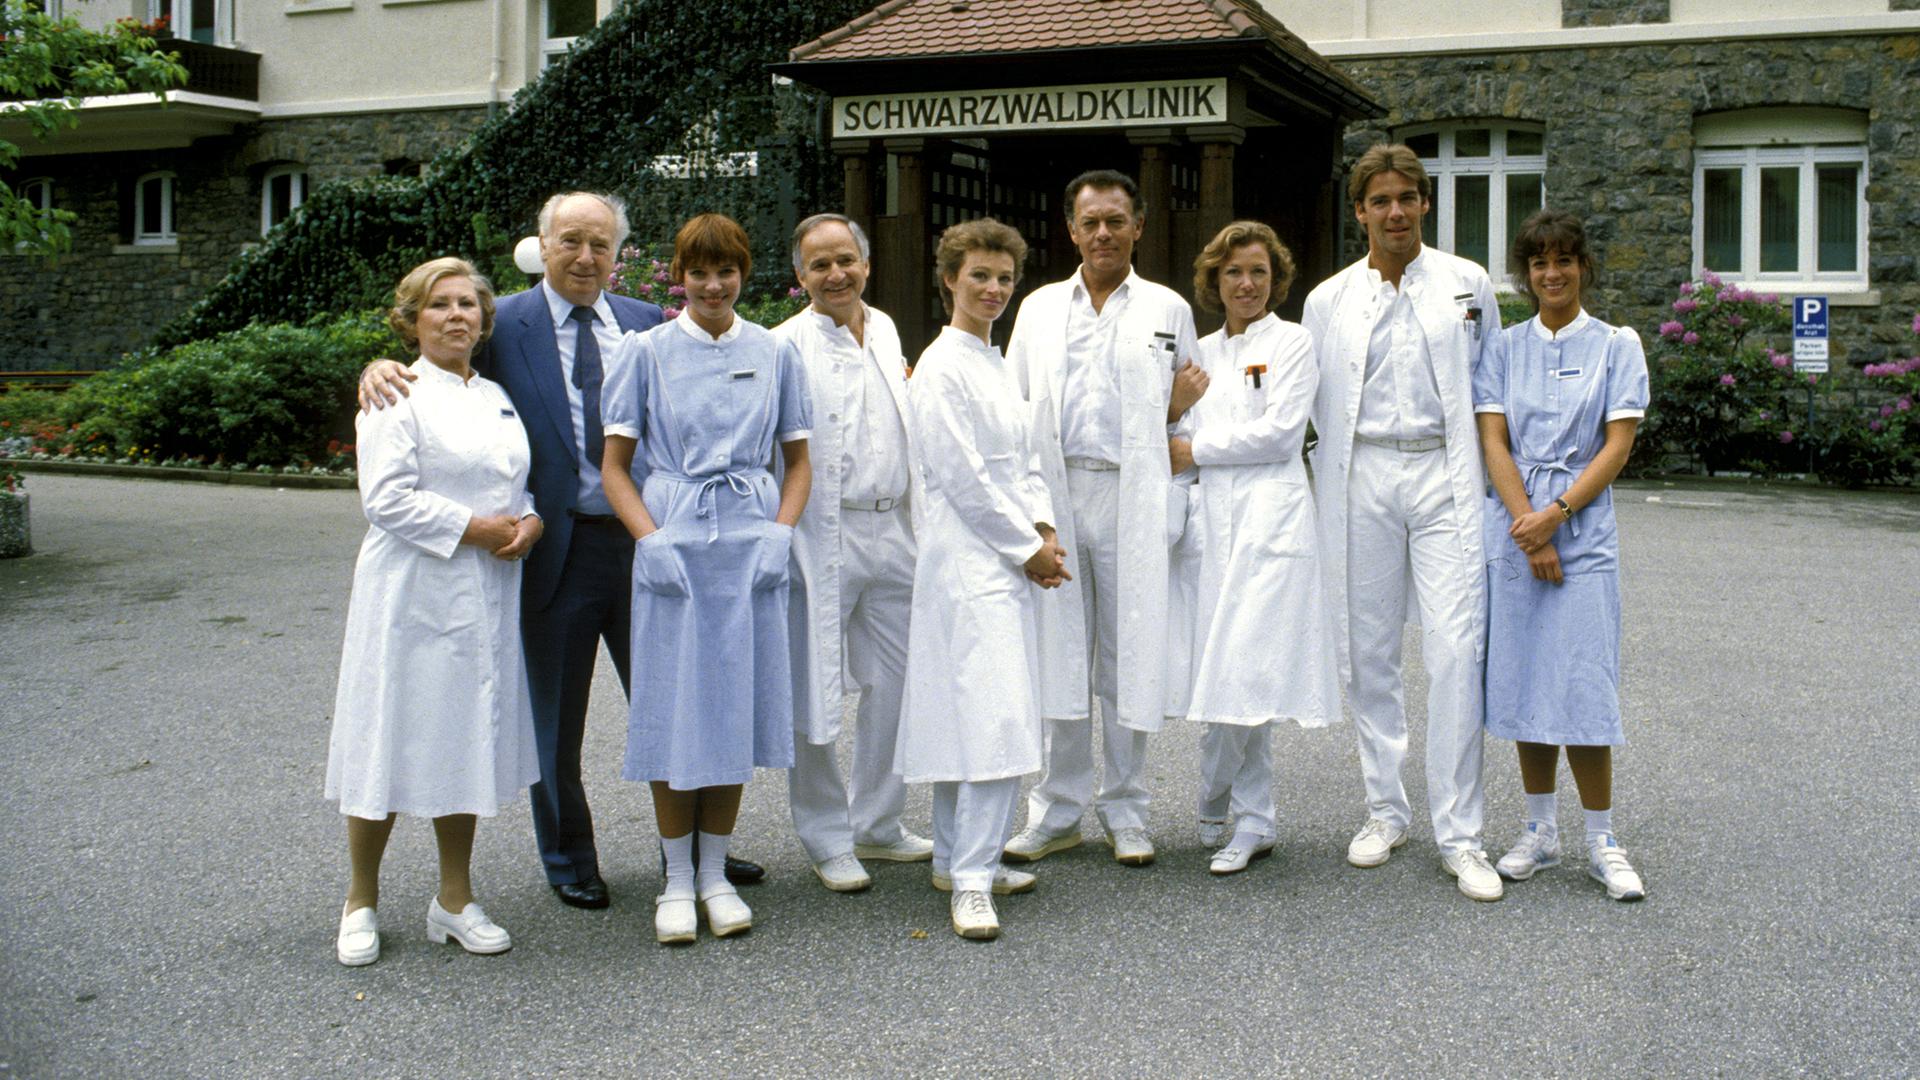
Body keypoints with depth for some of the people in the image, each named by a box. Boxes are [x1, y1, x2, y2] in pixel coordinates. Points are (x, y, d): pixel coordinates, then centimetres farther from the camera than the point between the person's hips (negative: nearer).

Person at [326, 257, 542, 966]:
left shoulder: (499, 399, 15)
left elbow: (524, 482, 20)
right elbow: (387, 497, -15)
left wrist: (530, 521, -2)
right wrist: (476, 528, -17)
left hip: (485, 597, 6)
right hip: (411, 594, -6)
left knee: (468, 740, 11)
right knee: (392, 743, 0)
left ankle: (455, 901, 22)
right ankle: (360, 902, 16)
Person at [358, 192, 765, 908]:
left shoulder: (646, 324, 7)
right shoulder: (502, 325, -3)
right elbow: (432, 373, -6)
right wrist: (380, 371, -27)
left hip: (646, 542, 3)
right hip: (557, 548, -2)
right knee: (555, 720, 11)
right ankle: (568, 861, 29)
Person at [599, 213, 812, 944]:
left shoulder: (775, 354, 9)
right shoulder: (646, 352, 3)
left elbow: (798, 461, 14)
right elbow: (614, 466, 3)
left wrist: (780, 532, -2)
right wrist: (651, 538, -10)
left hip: (751, 549, 2)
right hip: (673, 548, -2)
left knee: (737, 705, 6)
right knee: (673, 710, 1)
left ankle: (716, 875, 18)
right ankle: (677, 881, 13)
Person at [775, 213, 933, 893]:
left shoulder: (884, 329, 13)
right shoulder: (786, 346, -8)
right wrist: (781, 527, -15)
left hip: (891, 528, 7)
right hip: (822, 536, -6)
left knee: (894, 684, 12)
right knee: (815, 696, -1)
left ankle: (876, 825, 28)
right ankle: (827, 841, 14)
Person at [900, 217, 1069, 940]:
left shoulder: (995, 364, 18)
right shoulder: (942, 367, -10)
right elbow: (961, 475, -14)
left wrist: (1044, 530, 3)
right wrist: (1027, 549, -9)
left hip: (1006, 558, 9)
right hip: (967, 560, -9)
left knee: (968, 715, 13)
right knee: (996, 719, -14)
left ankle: (959, 859, 21)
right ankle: (970, 881, -10)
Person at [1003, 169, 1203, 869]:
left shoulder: (1167, 310, 10)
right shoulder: (1039, 308, 13)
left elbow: (1179, 417, 15)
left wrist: (1180, 406, -8)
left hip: (1132, 499, -1)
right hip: (1054, 496, 1)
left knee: (1129, 655, 3)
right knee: (1058, 653, 4)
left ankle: (1125, 810, 15)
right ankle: (1058, 809, 15)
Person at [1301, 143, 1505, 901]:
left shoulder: (1468, 285, 8)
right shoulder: (1328, 301, 8)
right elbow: (1316, 404, 12)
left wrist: (1489, 476, 9)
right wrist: (1337, 468, 6)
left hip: (1444, 477, -1)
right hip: (1362, 482, 2)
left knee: (1456, 651, -9)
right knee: (1368, 653, 6)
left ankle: (1459, 836, -2)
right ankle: (1385, 811, 21)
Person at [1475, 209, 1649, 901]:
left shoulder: (1615, 345, 4)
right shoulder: (1504, 348, 9)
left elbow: (1618, 445, -3)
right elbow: (1493, 441, 1)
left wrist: (1555, 515, -13)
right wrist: (1528, 526, -11)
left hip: (1583, 526, -2)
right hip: (1513, 526, 2)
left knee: (1581, 683, -6)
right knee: (1523, 677, 5)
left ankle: (1602, 842, 4)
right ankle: (1539, 832, 16)